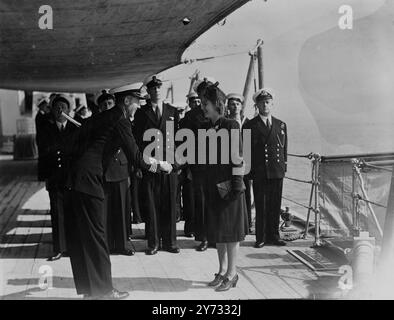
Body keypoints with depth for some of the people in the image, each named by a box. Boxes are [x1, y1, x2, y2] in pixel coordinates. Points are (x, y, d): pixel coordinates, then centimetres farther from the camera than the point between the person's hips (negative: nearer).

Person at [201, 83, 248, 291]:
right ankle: (222, 271, 24)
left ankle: (231, 274, 11)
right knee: (217, 229, 12)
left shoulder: (231, 126, -10)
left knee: (230, 230, 1)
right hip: (212, 185, 7)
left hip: (228, 184, -7)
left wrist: (237, 182, -16)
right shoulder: (208, 128, 10)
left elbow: (237, 157, -13)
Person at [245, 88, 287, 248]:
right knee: (261, 206, 0)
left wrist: (284, 167, 9)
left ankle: (273, 236, 18)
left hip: (277, 172, 3)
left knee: (275, 205, 7)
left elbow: (284, 148, 17)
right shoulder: (250, 125, 3)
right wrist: (248, 170, -2)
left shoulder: (281, 125, 14)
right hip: (259, 172, -3)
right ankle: (261, 238, 8)